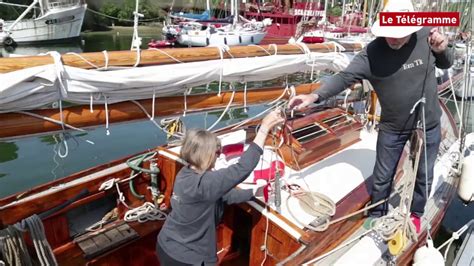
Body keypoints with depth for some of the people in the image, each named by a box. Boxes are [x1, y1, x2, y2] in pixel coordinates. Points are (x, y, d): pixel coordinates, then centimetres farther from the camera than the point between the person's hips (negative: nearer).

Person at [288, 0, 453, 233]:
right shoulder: (372, 53, -20)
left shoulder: (426, 37, -12)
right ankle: (376, 217, 40)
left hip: (429, 125, 2)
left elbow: (446, 64, 5)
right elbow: (344, 77, -27)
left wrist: (442, 50, -19)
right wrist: (315, 96, -42)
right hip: (392, 127, -2)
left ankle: (415, 214, 47)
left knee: (424, 176, 20)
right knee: (382, 177, 14)